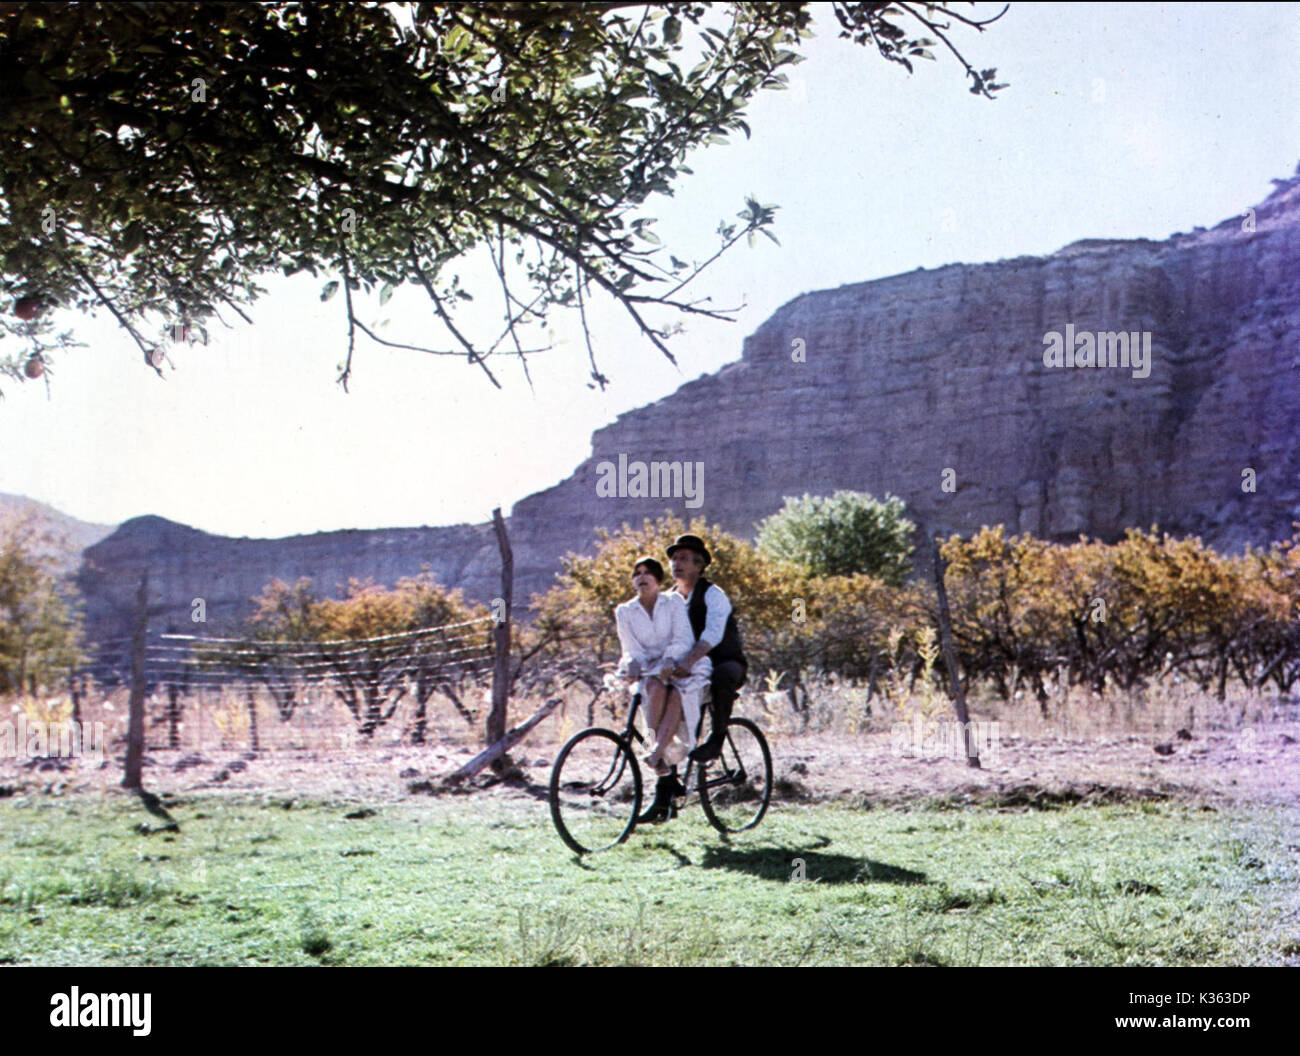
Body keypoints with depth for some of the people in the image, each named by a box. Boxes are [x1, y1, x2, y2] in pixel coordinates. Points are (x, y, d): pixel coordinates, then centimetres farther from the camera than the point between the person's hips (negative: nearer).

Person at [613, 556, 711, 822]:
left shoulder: (674, 602, 1)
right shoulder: (624, 612, 7)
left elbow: (684, 640, -10)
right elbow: (632, 650, 0)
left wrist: (670, 660, -29)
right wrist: (633, 664, -24)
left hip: (680, 669, -1)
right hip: (649, 672, 1)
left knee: (676, 694, -34)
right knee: (656, 688, -34)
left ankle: (656, 754, -47)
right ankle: (668, 771, -35)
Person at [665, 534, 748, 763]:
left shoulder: (712, 594, -13)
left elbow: (713, 633, -29)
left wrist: (689, 660, -45)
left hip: (727, 662, -6)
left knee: (723, 674, -39)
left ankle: (717, 738, -25)